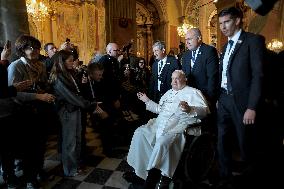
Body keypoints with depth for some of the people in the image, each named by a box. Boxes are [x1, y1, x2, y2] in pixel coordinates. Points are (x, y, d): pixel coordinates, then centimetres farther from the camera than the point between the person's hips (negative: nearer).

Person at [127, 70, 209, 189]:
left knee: (163, 142, -34)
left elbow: (204, 110, -7)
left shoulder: (193, 92, 5)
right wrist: (147, 101, 26)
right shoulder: (169, 93, 27)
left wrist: (190, 109, -26)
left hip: (179, 125, -8)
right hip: (160, 123, 8)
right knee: (140, 133, -11)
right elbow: (160, 109, 33)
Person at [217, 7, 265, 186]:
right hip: (224, 100, 6)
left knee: (245, 144, 8)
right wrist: (219, 98, 7)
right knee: (223, 143, 10)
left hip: (242, 102, -6)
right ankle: (225, 177, 27)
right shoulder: (226, 45, 16)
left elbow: (258, 75, -14)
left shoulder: (253, 40, -6)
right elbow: (224, 75, 14)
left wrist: (252, 107, -19)